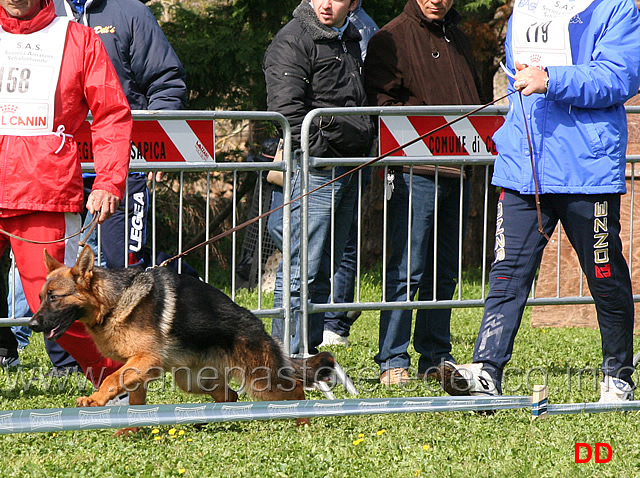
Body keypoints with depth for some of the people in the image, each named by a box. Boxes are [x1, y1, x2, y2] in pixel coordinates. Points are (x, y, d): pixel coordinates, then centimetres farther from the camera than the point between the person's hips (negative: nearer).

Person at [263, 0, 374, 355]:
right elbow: (286, 109, -18)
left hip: (348, 172, 8)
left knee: (324, 271, 12)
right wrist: (320, 150, -18)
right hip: (313, 171, -8)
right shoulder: (293, 41, -9)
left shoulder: (350, 39, 18)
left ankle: (310, 355, 17)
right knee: (301, 269, -9)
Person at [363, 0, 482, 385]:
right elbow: (381, 102, -9)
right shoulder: (392, 39, -3)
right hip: (415, 174, -7)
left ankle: (436, 357, 18)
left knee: (444, 273, 11)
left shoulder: (459, 39, 20)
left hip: (457, 173, 7)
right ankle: (393, 361, -4)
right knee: (407, 272, -8)